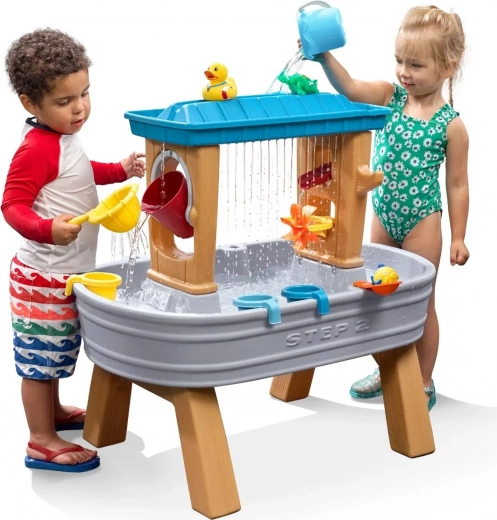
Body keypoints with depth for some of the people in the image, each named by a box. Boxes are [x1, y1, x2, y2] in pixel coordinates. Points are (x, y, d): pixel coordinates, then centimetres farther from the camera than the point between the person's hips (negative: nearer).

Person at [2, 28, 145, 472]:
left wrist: (120, 170, 17)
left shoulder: (65, 137, 6)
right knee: (40, 356, 1)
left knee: (58, 349, 25)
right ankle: (42, 443, 10)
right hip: (44, 276, -10)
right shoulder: (36, 149, -25)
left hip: (68, 272, 10)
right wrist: (49, 229, -42)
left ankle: (53, 411, 43)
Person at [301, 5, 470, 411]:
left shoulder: (451, 125, -12)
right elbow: (349, 89, -19)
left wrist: (458, 237, -6)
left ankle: (424, 383, 22)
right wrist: (325, 57, -37)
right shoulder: (391, 97, -3)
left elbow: (457, 185, -7)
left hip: (421, 221, -5)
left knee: (420, 303, 7)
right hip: (383, 215, 5)